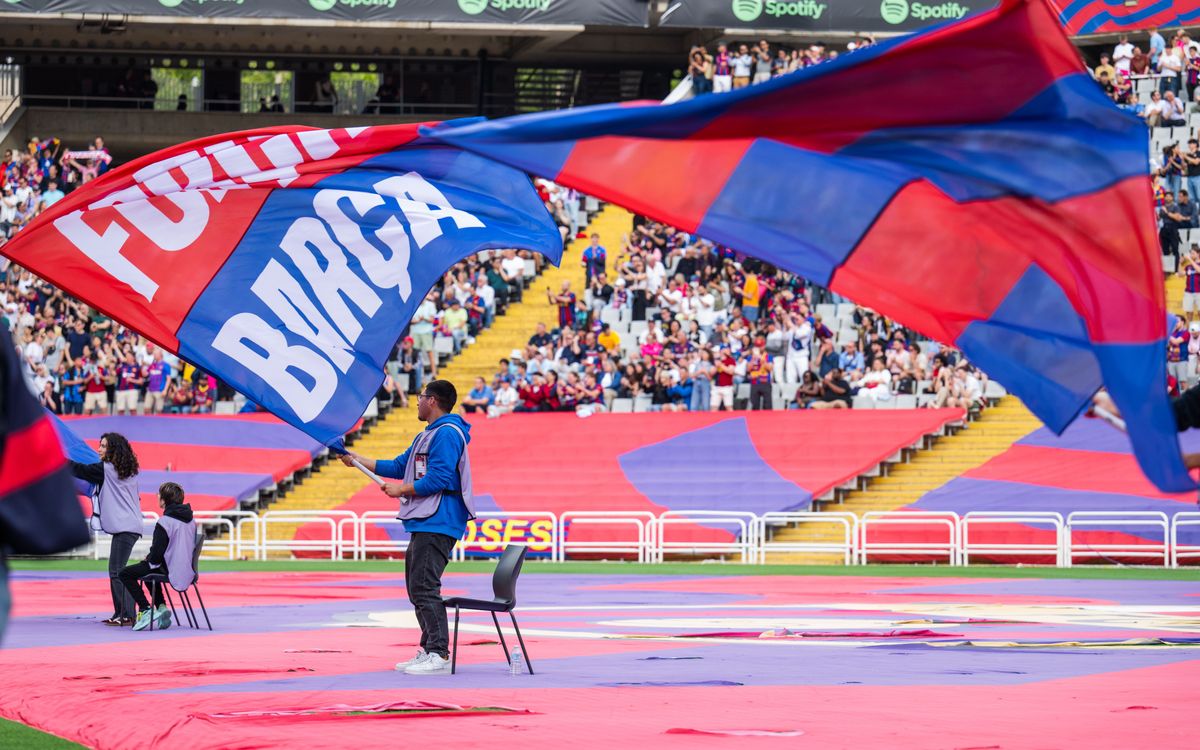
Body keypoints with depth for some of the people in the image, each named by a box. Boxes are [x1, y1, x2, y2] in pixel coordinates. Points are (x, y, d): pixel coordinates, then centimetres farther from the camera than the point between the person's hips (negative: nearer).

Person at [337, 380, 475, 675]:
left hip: (437, 524, -11)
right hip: (424, 524, 11)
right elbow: (399, 467, 27)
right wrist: (357, 461, 26)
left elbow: (438, 479, -20)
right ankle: (428, 651, 19)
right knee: (417, 589, 14)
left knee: (424, 588, -14)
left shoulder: (446, 434, -12)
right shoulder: (426, 436, 22)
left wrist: (401, 490, -11)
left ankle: (440, 655, -16)